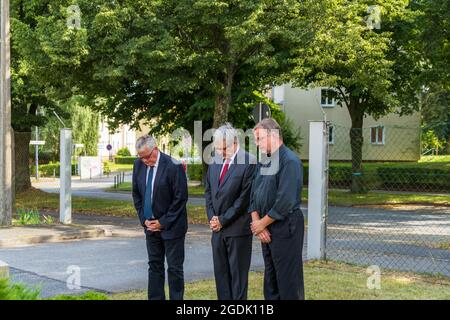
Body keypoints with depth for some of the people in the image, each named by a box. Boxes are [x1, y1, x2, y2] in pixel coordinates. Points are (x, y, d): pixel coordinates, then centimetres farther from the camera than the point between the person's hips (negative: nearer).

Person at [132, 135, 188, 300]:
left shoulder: (173, 166, -17)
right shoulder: (139, 165, 1)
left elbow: (181, 198, -15)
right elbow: (136, 194, 11)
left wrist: (163, 222, -13)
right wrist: (144, 219, 1)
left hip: (171, 226, -6)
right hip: (151, 225, 6)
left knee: (174, 268, 1)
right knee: (154, 266, 11)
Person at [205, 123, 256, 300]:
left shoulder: (249, 162, -12)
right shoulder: (215, 162, 10)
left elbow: (245, 197, -15)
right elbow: (208, 191, 16)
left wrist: (223, 220, -12)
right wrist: (212, 217, 2)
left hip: (237, 228, -6)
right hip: (218, 228, 7)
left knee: (238, 272, 1)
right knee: (220, 271, 11)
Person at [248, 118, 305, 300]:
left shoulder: (289, 161, -15)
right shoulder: (263, 162, 12)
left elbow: (286, 201, -21)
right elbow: (254, 195, 11)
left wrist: (262, 223, -13)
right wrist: (256, 222, -3)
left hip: (285, 227, -9)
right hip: (266, 229, 9)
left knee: (288, 280, -2)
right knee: (270, 277, 15)